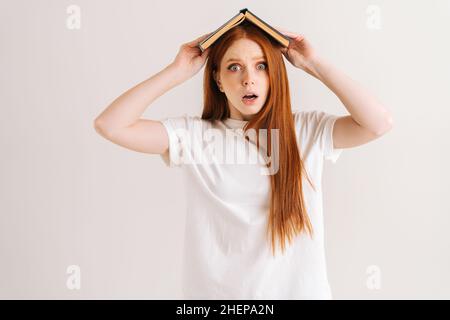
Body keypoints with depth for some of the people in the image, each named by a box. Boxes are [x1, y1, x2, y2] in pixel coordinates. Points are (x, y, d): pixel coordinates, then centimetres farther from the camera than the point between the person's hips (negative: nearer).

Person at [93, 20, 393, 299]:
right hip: (216, 291, 0)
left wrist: (315, 64, -13)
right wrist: (178, 71, -13)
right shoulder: (194, 134, -7)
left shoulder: (307, 130, -6)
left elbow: (379, 123, -18)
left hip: (298, 290, 1)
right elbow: (110, 125, -14)